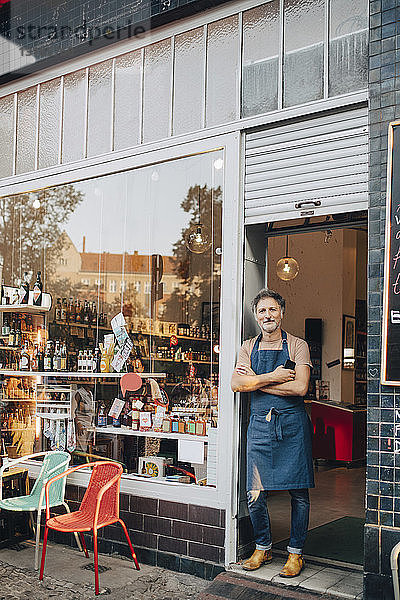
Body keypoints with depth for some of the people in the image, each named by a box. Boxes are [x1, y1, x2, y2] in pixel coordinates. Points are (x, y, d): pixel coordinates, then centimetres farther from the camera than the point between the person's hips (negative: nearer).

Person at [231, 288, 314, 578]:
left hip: (292, 424, -2)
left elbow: (300, 387, -12)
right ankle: (263, 548, 24)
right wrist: (272, 377, -13)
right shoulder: (249, 347, 12)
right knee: (255, 495, 3)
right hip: (260, 424, 2)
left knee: (298, 493, 3)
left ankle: (296, 552, 19)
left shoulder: (298, 346, 2)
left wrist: (256, 381, -8)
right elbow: (236, 383, -3)